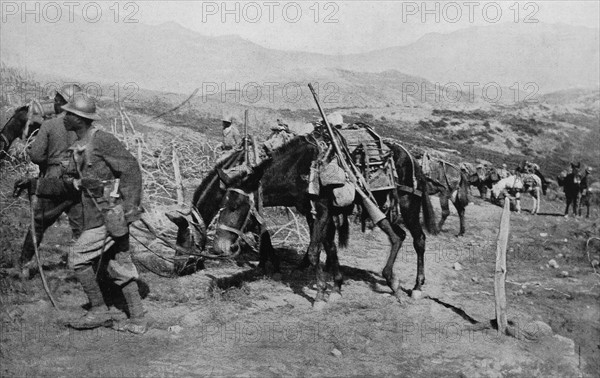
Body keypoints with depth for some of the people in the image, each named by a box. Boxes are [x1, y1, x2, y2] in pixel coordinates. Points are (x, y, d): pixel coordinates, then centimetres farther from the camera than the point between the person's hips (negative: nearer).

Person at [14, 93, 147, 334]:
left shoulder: (102, 141, -13)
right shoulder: (79, 149, 15)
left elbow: (131, 170, -17)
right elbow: (67, 185, 22)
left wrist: (129, 211, -22)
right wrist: (33, 185, 15)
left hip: (110, 215, -9)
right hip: (97, 215, 9)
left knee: (78, 258, -5)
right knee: (118, 266, 10)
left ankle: (99, 311, 7)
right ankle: (137, 320, 15)